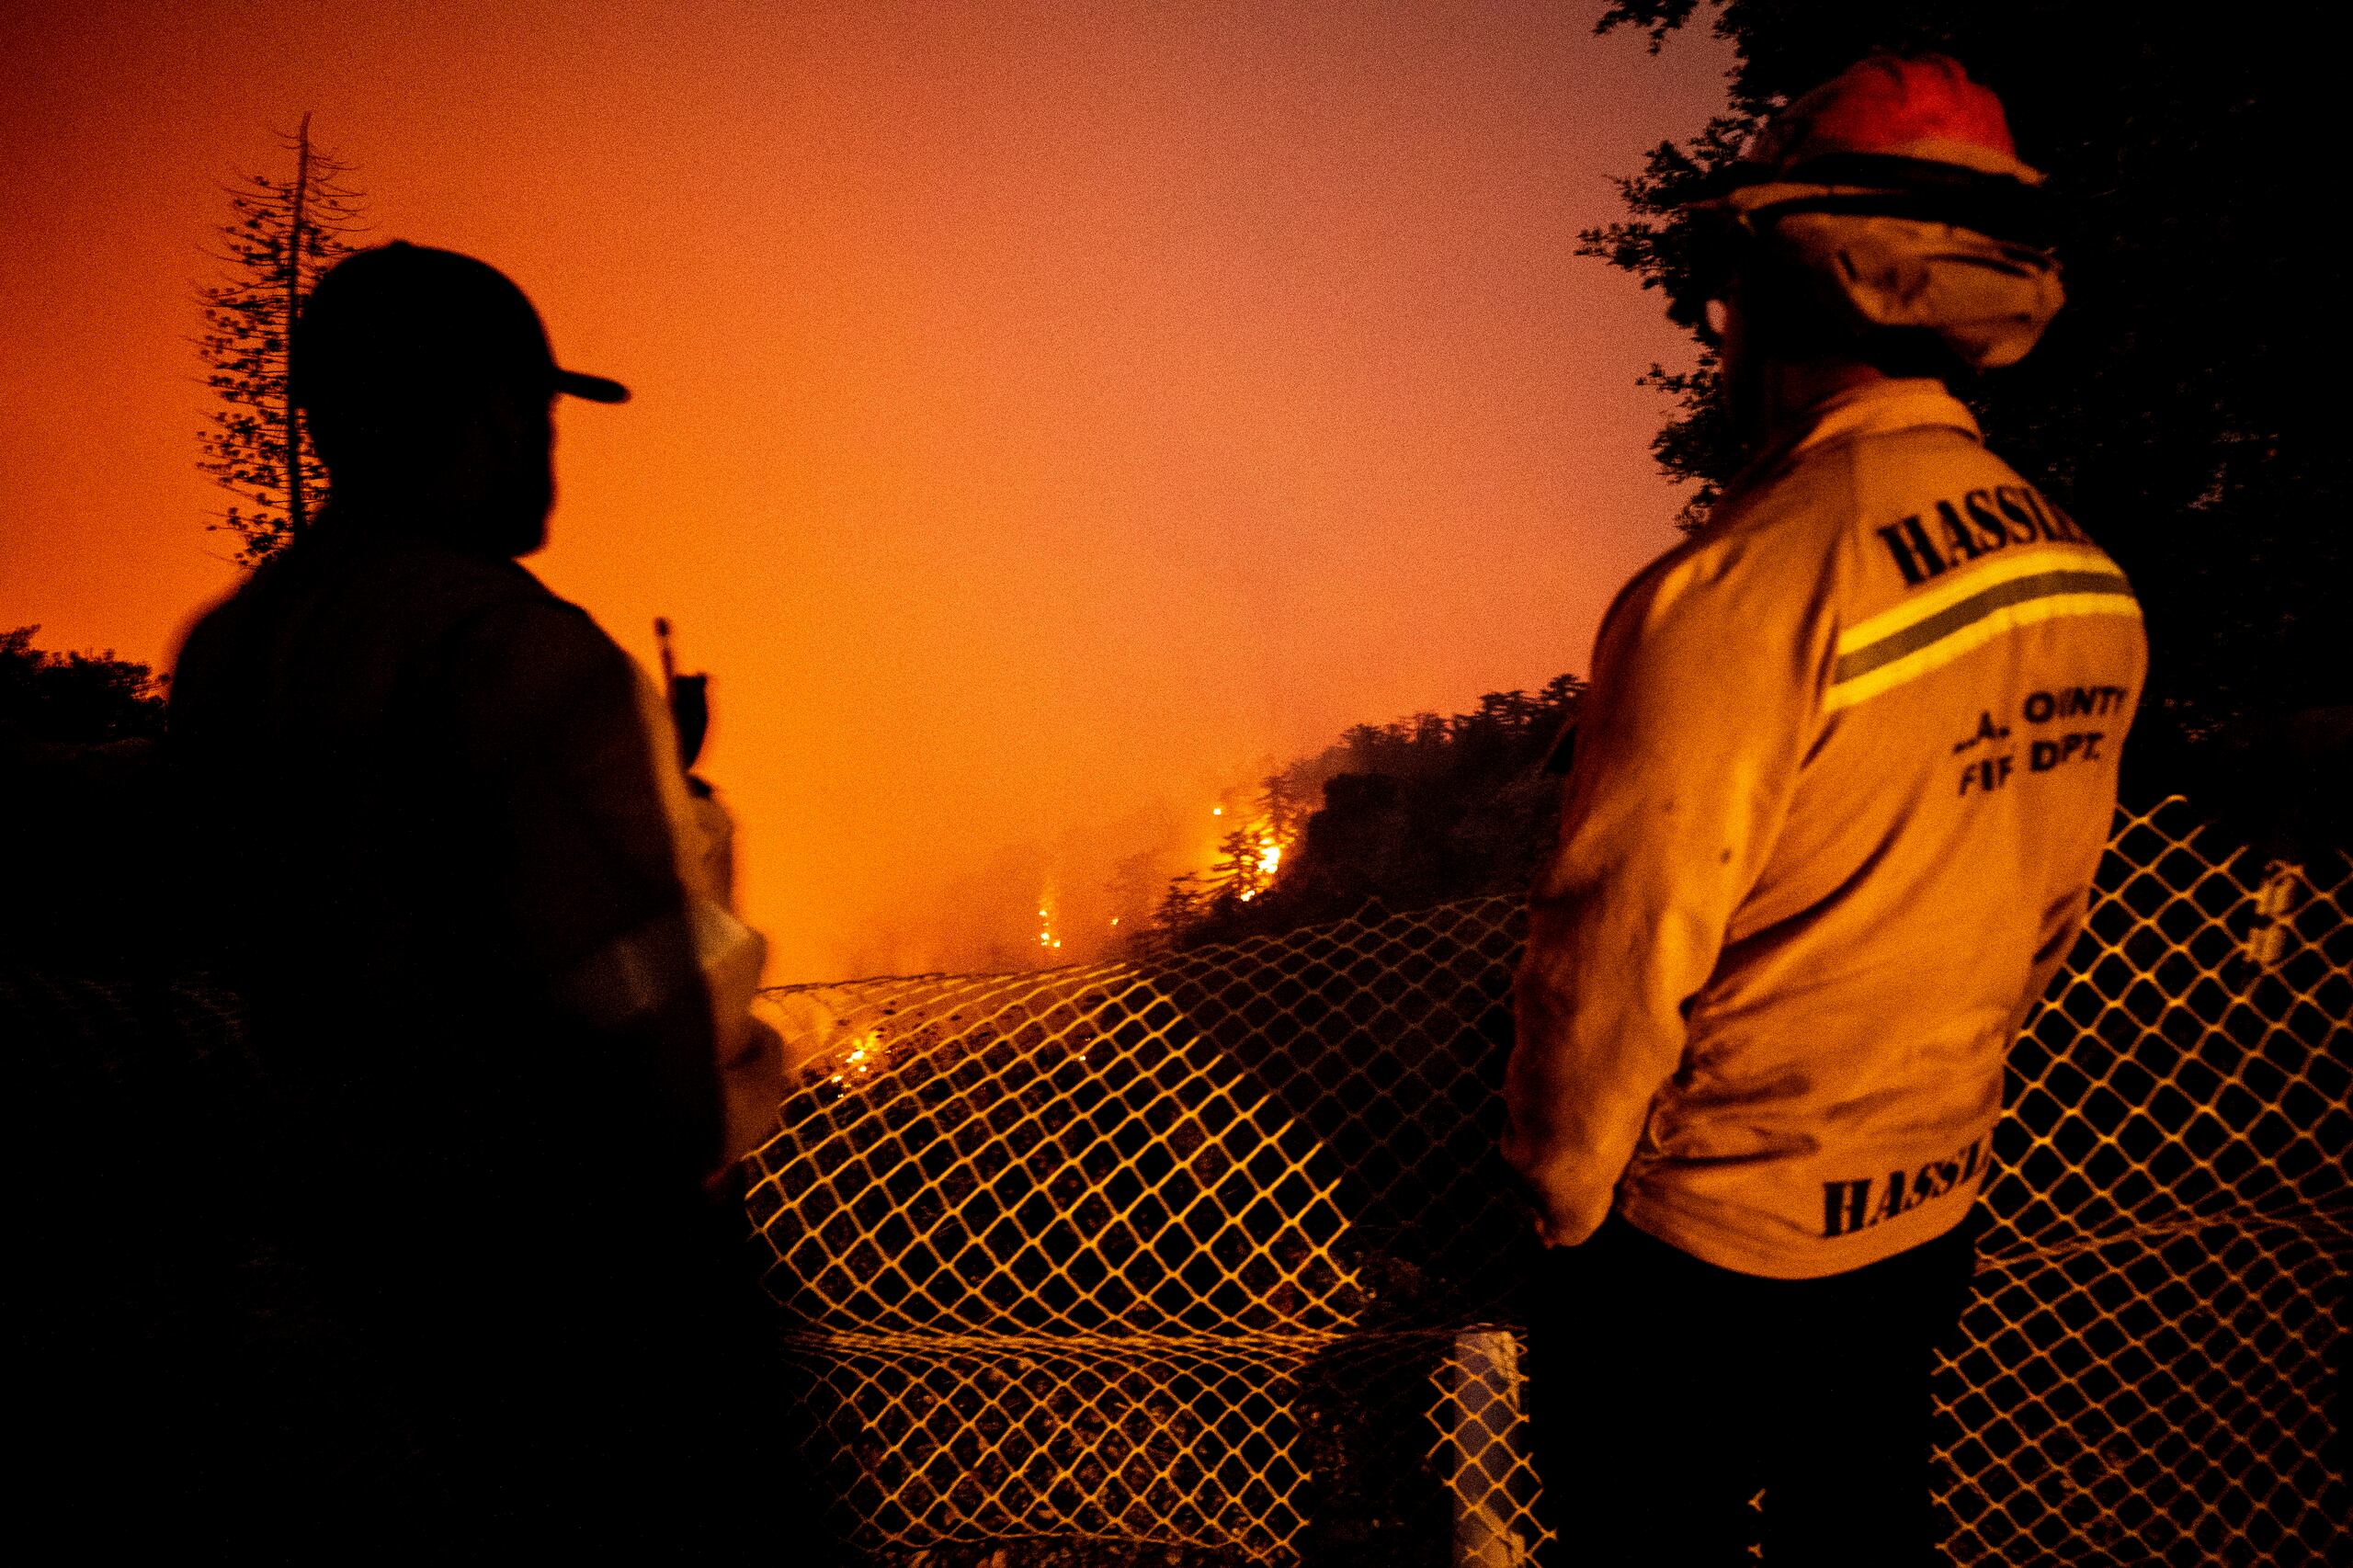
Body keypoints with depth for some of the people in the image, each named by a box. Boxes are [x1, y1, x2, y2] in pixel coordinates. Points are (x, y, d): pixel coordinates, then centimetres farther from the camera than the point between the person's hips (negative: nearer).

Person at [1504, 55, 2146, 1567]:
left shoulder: (1748, 579, -28)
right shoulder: (2090, 577, -4)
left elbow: (1617, 951, -23)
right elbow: (2054, 905, 8)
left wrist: (1564, 1192, -7)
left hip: (1708, 1237, -6)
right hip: (1932, 1215, 7)